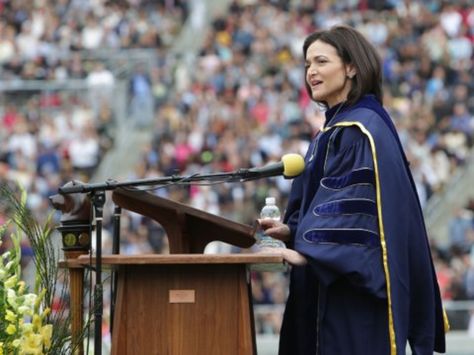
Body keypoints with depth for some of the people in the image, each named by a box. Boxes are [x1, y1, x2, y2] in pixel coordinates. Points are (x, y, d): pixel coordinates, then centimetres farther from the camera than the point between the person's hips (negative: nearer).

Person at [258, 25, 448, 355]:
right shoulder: (336, 127, 17)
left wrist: (306, 252, -27)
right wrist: (293, 230, 6)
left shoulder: (363, 129, -13)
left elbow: (355, 206, -23)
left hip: (356, 282, -10)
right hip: (332, 280, 10)